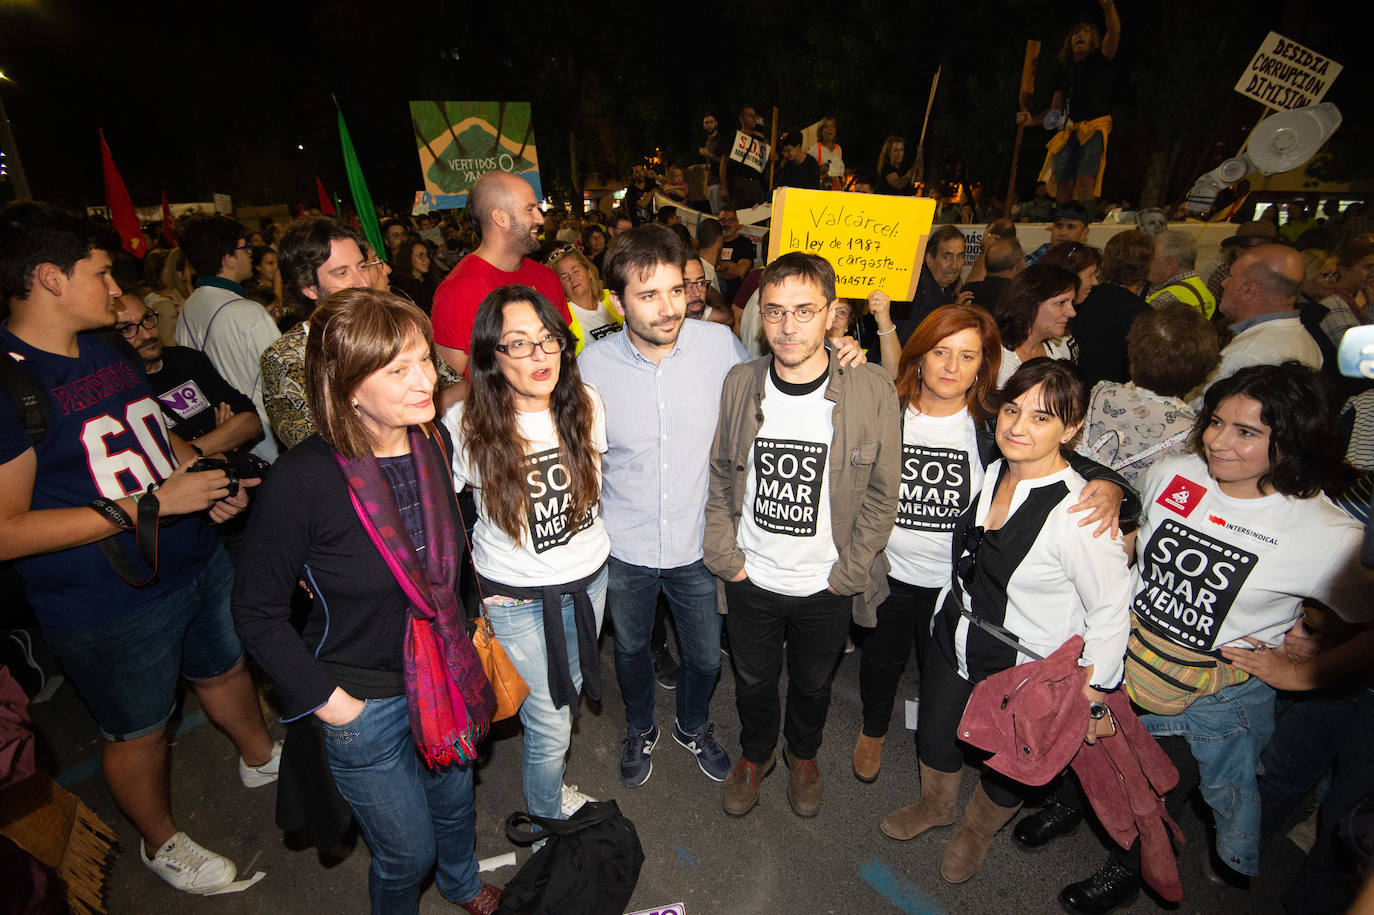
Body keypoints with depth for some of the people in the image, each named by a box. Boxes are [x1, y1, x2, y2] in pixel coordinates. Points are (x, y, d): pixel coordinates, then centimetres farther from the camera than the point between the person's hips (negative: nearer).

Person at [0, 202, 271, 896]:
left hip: (198, 561, 7)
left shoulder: (111, 351, 5)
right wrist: (153, 502, -26)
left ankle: (260, 757, 53)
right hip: (108, 610, -7)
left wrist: (207, 479, -2)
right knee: (138, 732, 16)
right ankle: (160, 841, 43)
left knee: (224, 669, 26)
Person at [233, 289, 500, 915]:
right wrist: (325, 698, -13)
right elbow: (257, 610, -14)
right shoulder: (303, 479, -27)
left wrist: (463, 619, 9)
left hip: (447, 674, 5)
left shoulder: (434, 444, -10)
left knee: (455, 800, 30)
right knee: (407, 852, 17)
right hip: (365, 702, -5)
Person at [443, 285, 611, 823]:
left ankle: (547, 781, 55)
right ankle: (546, 824, 38)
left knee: (568, 694, 25)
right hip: (516, 597, -4)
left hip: (589, 578, 4)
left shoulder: (586, 404, -10)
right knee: (551, 728, 7)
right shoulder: (465, 427, -20)